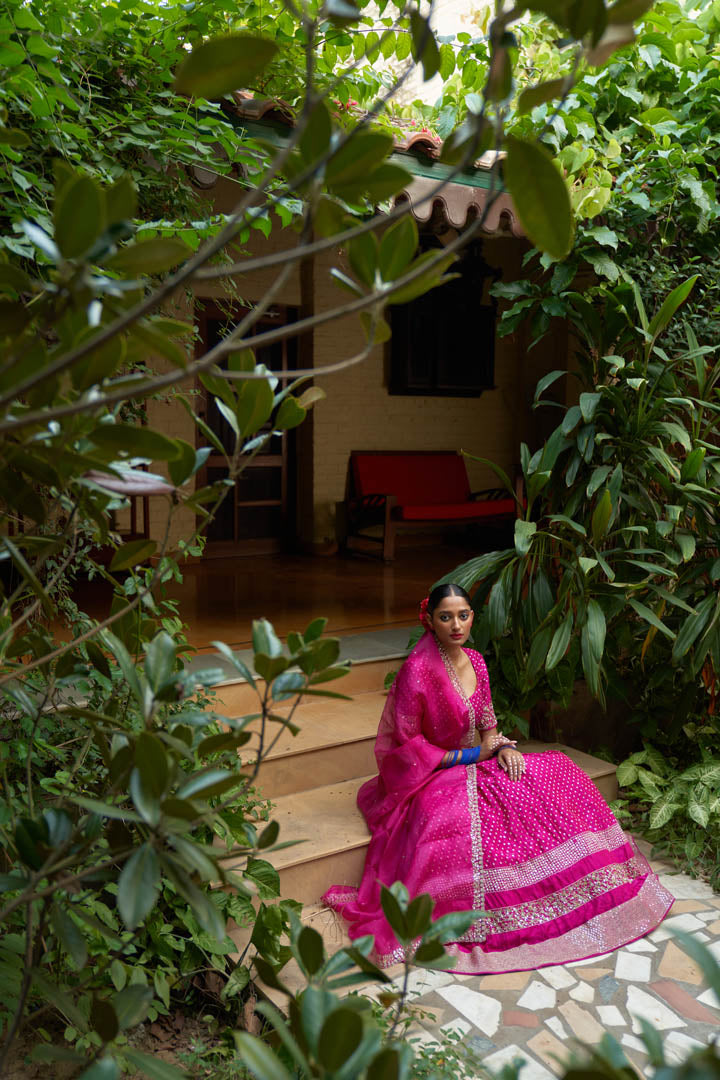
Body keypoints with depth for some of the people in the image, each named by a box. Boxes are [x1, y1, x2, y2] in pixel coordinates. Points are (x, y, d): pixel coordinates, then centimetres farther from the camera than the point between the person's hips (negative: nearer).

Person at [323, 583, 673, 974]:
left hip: (478, 763, 7)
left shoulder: (474, 661, 2)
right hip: (433, 776, -7)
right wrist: (470, 755, -15)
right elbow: (406, 744, -17)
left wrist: (502, 746, -7)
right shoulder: (417, 671, -20)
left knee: (560, 773, -5)